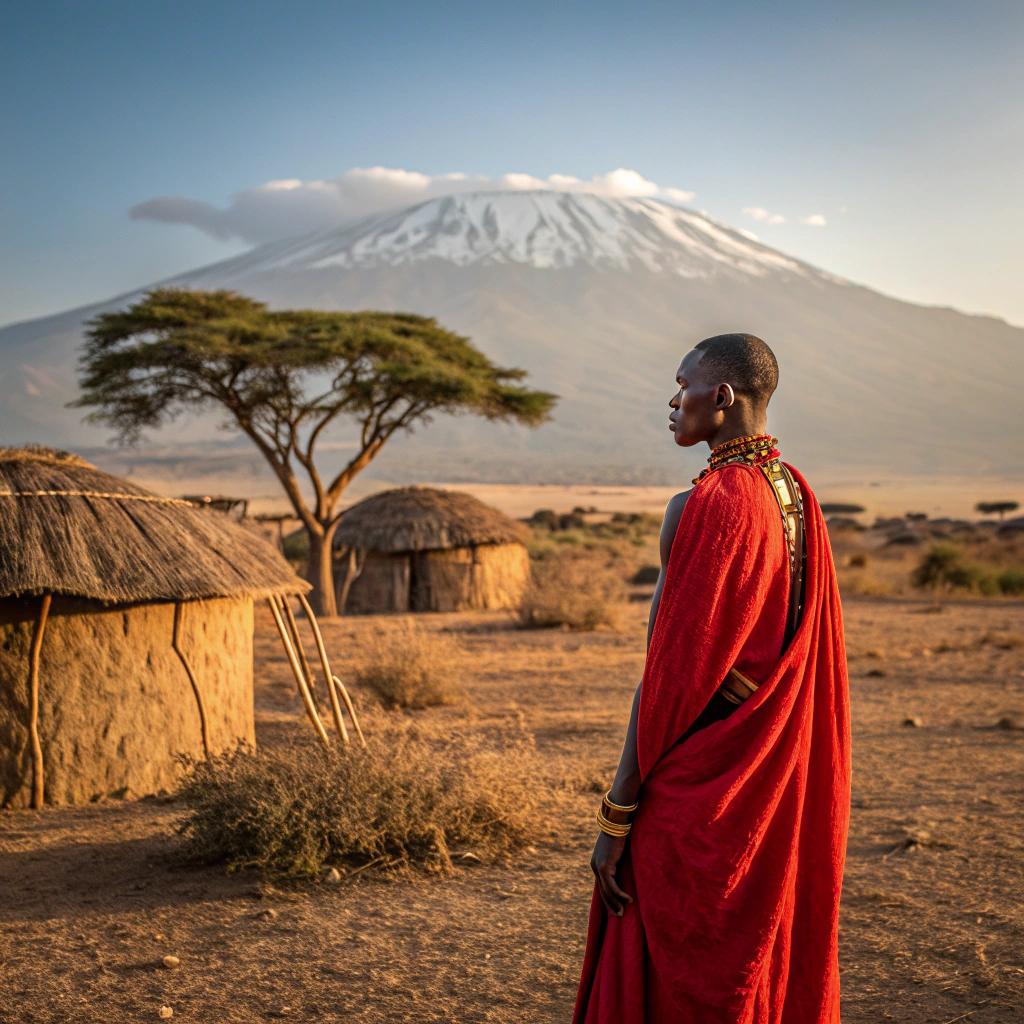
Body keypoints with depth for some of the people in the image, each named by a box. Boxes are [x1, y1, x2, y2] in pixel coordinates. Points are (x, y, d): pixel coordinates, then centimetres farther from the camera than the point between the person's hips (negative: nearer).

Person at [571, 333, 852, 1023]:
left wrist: (616, 816, -15)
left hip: (701, 787, -8)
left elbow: (669, 673, -19)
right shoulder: (796, 495, 7)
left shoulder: (708, 507, -18)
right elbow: (811, 663, 12)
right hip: (781, 781, 9)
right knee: (772, 964, 18)